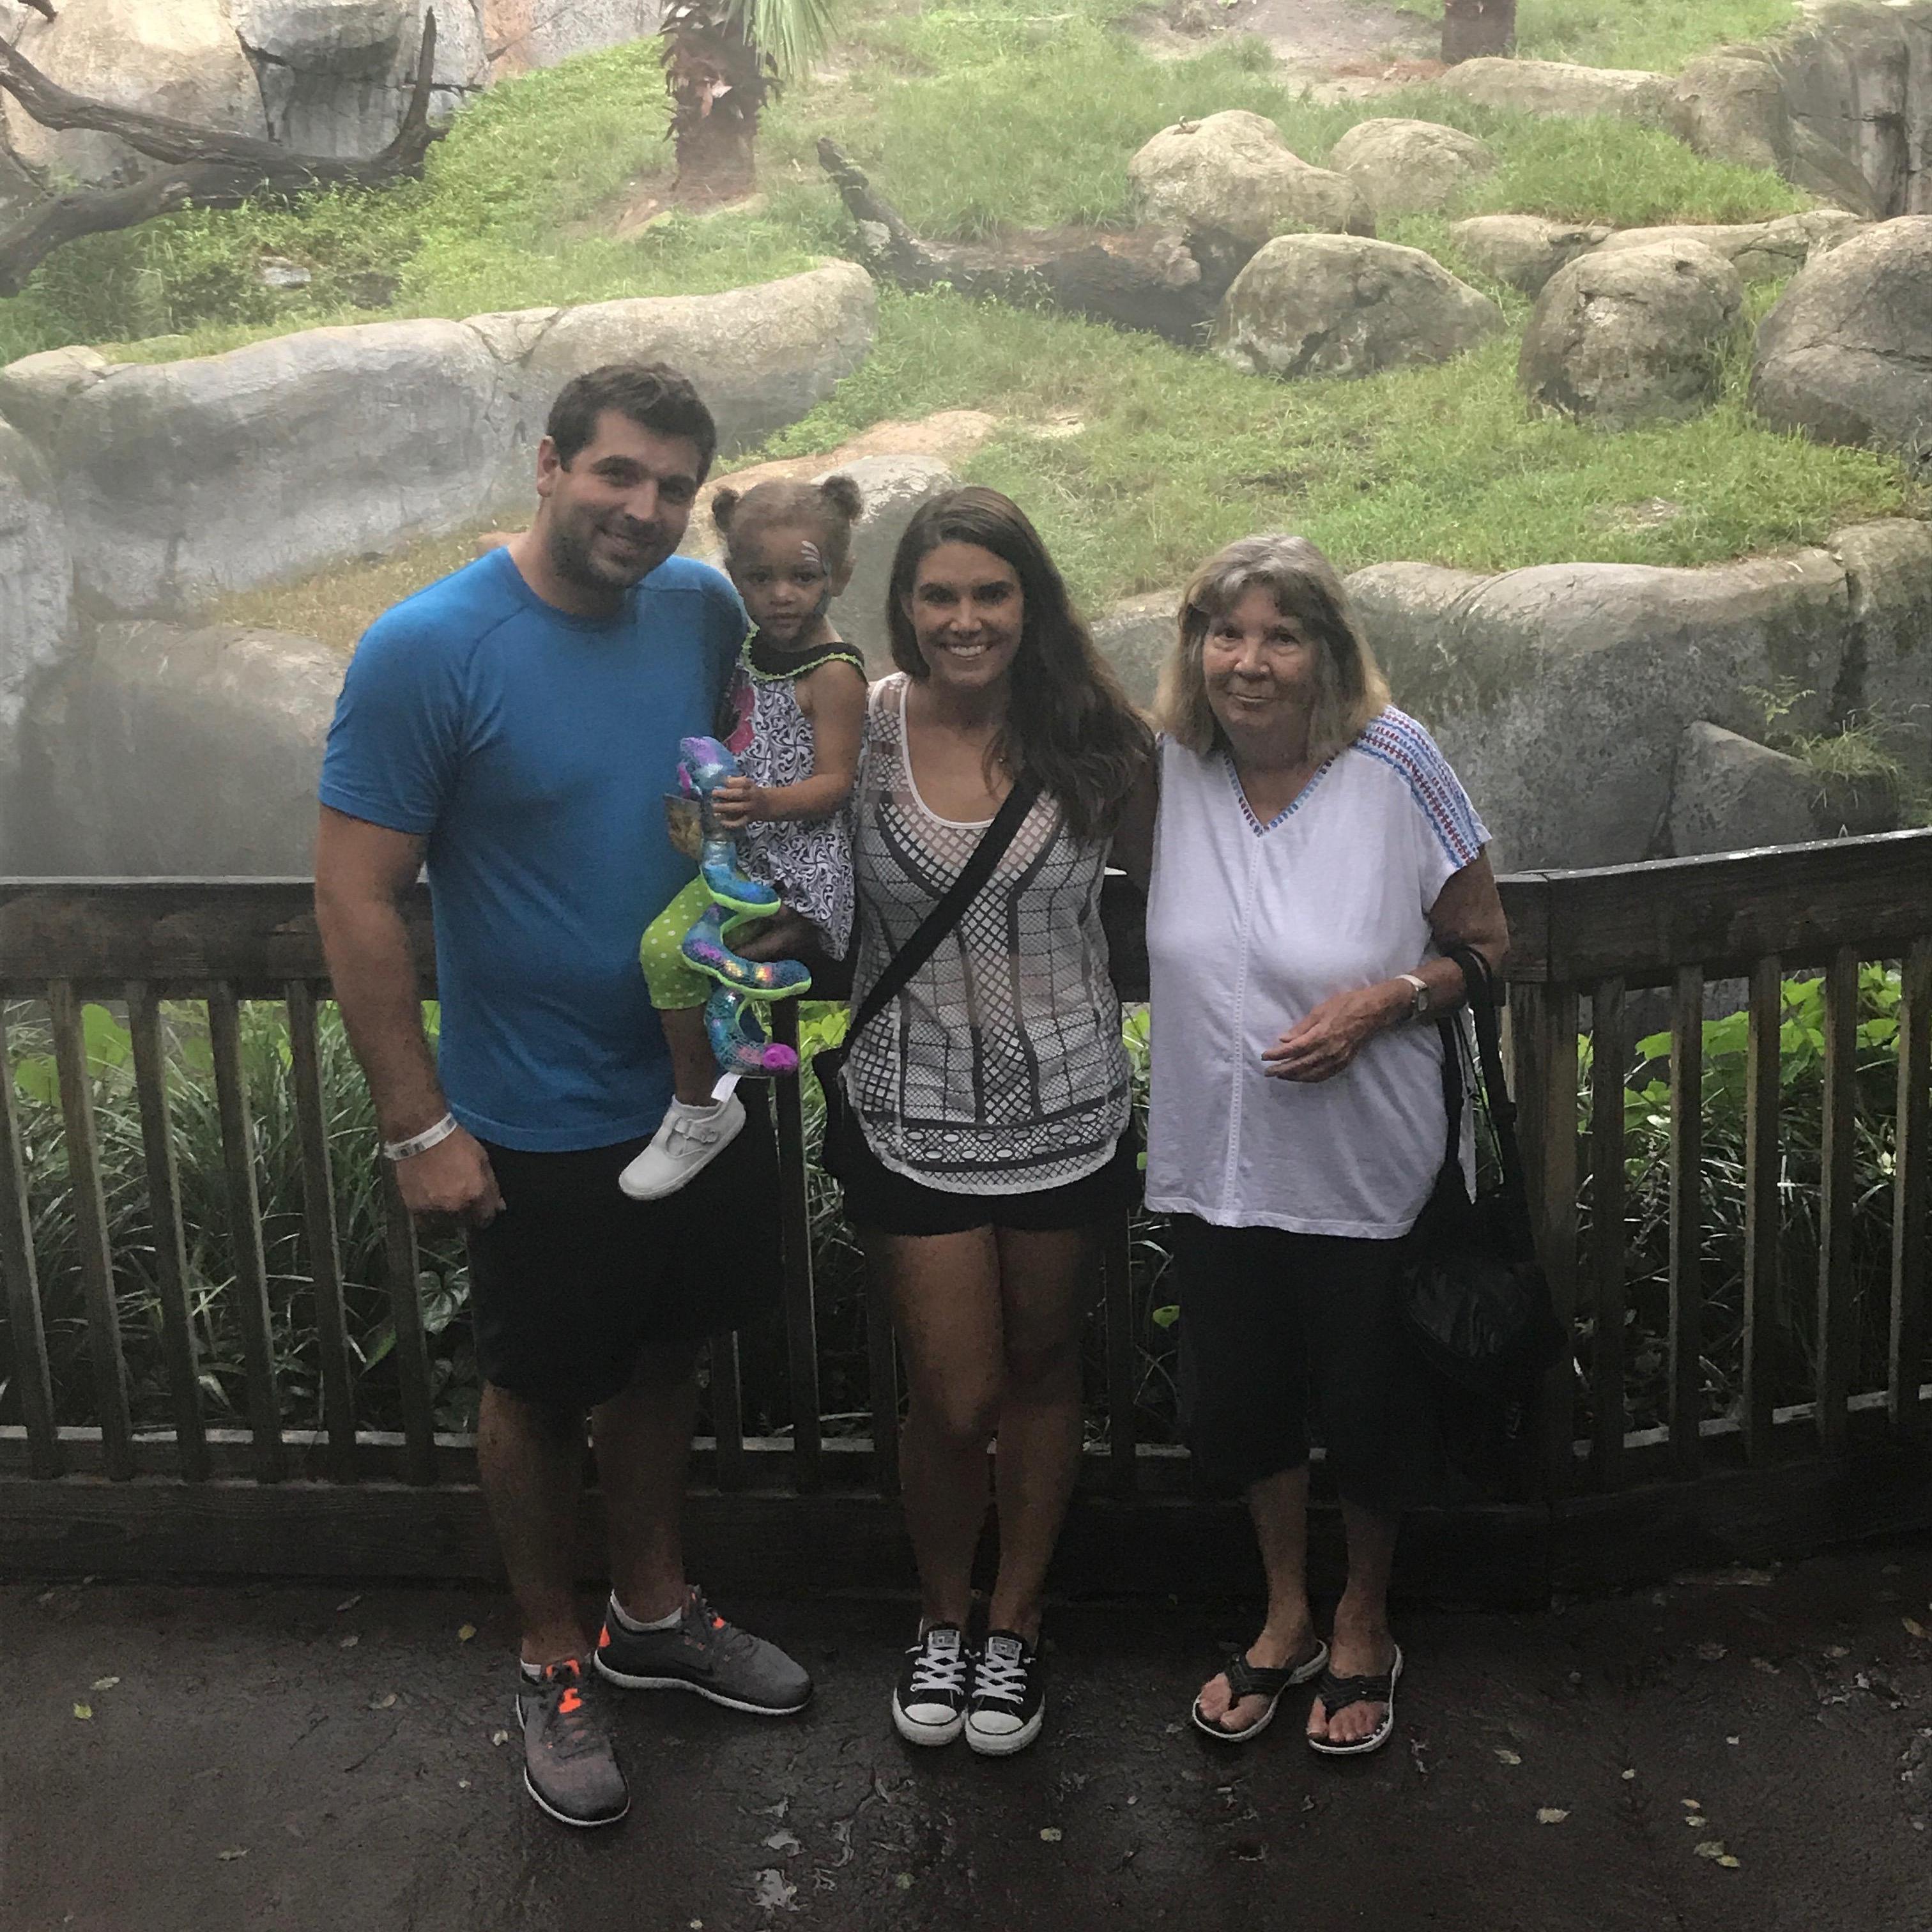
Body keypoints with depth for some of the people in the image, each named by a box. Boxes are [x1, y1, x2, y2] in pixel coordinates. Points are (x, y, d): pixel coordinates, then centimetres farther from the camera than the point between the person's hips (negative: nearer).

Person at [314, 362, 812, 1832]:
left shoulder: (704, 610, -3)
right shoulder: (429, 649, -19)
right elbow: (356, 901, -17)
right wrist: (419, 1125, -17)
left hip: (700, 1091, 5)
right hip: (543, 1129, -5)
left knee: (664, 1357, 21)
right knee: (542, 1395, 13)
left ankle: (654, 1610, 44)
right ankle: (556, 1662, 35)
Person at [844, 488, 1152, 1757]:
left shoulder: (1093, 742, -6)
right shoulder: (862, 731, -7)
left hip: (1066, 1112, 1)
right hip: (918, 1117, -1)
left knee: (1041, 1375, 16)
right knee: (955, 1402, 5)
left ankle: (1017, 1622, 37)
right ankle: (943, 1615, 33)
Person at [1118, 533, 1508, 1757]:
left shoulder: (1396, 764, -15)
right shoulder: (1170, 766, -6)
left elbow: (1489, 945, -6)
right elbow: (1133, 871, 16)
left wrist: (1387, 1000, -23)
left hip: (1366, 1172, -3)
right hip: (1218, 1161, 4)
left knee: (1370, 1405, 14)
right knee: (1240, 1400, 17)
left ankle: (1364, 1628, 41)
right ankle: (1287, 1619, 43)